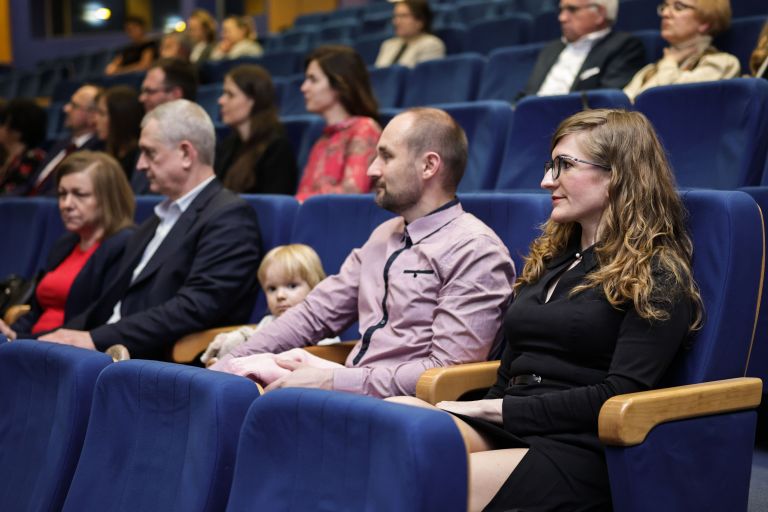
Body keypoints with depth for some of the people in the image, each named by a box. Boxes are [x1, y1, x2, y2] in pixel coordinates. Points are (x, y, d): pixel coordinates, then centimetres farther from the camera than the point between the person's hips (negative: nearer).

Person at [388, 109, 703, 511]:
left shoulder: (658, 277, 1)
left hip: (577, 450, -6)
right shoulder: (548, 259, 24)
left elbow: (620, 396, -10)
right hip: (504, 432, 6)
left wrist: (492, 409, -11)